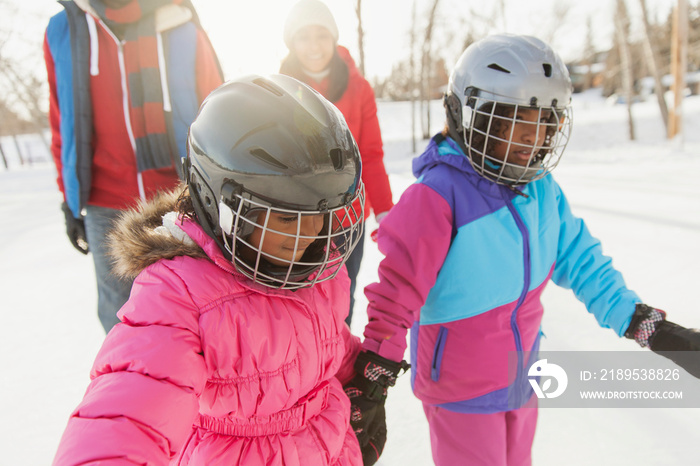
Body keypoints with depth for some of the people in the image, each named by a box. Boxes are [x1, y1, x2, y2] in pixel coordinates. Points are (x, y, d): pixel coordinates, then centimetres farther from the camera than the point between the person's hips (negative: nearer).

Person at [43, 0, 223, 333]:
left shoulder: (184, 31, 1)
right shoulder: (62, 32, 7)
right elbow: (63, 125, 14)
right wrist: (70, 200, 13)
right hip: (107, 209, 2)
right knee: (121, 319, 6)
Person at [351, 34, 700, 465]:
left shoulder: (540, 187, -4)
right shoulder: (440, 193, -26)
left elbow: (578, 257, 5)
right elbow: (398, 287, -27)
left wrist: (642, 321, 4)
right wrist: (377, 368, -24)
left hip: (521, 376, 7)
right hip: (459, 390, -6)